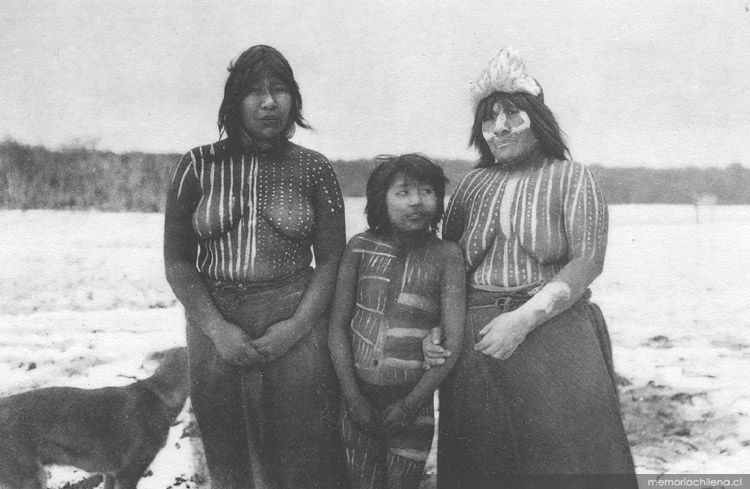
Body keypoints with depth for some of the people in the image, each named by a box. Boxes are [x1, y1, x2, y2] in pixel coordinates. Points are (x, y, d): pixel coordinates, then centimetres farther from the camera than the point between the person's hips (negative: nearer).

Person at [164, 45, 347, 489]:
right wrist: (217, 328, -9)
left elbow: (331, 260, 1)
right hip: (215, 325, 1)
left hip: (296, 325, -1)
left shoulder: (314, 169, 2)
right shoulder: (199, 165, 2)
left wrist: (298, 324, -12)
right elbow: (177, 261, 1)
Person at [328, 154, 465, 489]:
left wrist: (410, 404, -10)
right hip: (359, 398, 2)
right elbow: (338, 326, -1)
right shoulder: (360, 247, -2)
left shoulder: (445, 256, -7)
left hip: (412, 401, -1)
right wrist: (353, 396, -5)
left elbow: (452, 341, -9)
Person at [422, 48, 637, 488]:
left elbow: (588, 262, -8)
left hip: (553, 336, -3)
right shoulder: (474, 185, 13)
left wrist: (524, 319, -17)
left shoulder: (572, 179, 2)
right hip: (475, 345, 3)